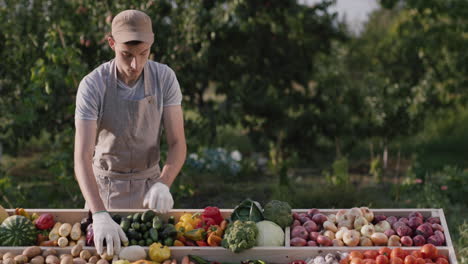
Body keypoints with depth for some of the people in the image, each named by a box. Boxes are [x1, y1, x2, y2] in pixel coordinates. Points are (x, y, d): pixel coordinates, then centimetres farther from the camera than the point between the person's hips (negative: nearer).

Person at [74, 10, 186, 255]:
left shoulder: (165, 78, -16)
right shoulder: (92, 85, -24)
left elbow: (177, 144, -15)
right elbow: (82, 158, -31)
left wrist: (163, 185, -36)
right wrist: (100, 216, -46)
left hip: (148, 185, 2)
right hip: (106, 188, -2)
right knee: (101, 249, 12)